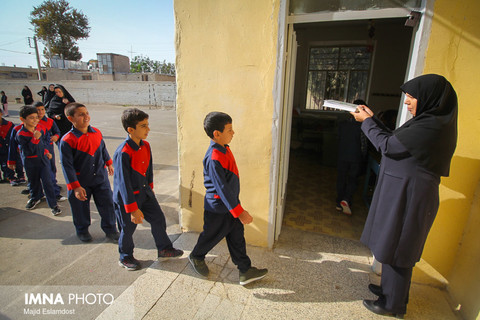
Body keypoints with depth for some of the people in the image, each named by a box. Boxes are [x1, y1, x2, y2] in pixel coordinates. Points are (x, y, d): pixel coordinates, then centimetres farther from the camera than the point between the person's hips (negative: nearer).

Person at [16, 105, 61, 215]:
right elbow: (28, 151, -23)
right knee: (33, 182, 16)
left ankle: (53, 205, 2)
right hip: (30, 162, -2)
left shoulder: (40, 129, -3)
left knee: (47, 181, -3)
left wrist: (46, 151, 6)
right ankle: (35, 198, 44)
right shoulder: (20, 134, -17)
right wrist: (35, 139, -31)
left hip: (43, 159, 2)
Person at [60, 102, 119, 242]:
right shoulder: (67, 140, -19)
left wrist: (109, 163, 25)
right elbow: (67, 166, -17)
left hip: (100, 177, 4)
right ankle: (82, 230, 41)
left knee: (107, 203, 10)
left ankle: (110, 229, 29)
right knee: (81, 207, 16)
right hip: (80, 182, -3)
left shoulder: (97, 133, -4)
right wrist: (75, 187, -18)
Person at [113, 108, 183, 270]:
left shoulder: (145, 146, -4)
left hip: (144, 192, 7)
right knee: (128, 228, 12)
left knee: (159, 218, 13)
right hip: (126, 196, -7)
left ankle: (164, 249, 33)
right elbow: (123, 182, -26)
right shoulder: (123, 153, -28)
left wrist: (150, 187, 21)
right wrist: (133, 209, -23)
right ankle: (125, 258, 38)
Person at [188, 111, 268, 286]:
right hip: (218, 208, -8)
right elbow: (222, 188, -30)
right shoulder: (214, 158, -29)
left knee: (237, 236, 15)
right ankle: (196, 257, 44)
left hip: (230, 204, 8)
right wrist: (239, 212, -28)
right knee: (211, 235, 15)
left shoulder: (224, 149, 1)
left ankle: (245, 270, 28)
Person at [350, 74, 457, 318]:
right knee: (393, 246, 22)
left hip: (408, 196, -10)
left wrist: (366, 121, -6)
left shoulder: (431, 126, -22)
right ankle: (390, 288, 41)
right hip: (402, 191, 10)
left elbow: (387, 145, -19)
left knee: (396, 249, 5)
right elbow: (394, 142, 12)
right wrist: (373, 119, 7)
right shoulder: (429, 121, 10)